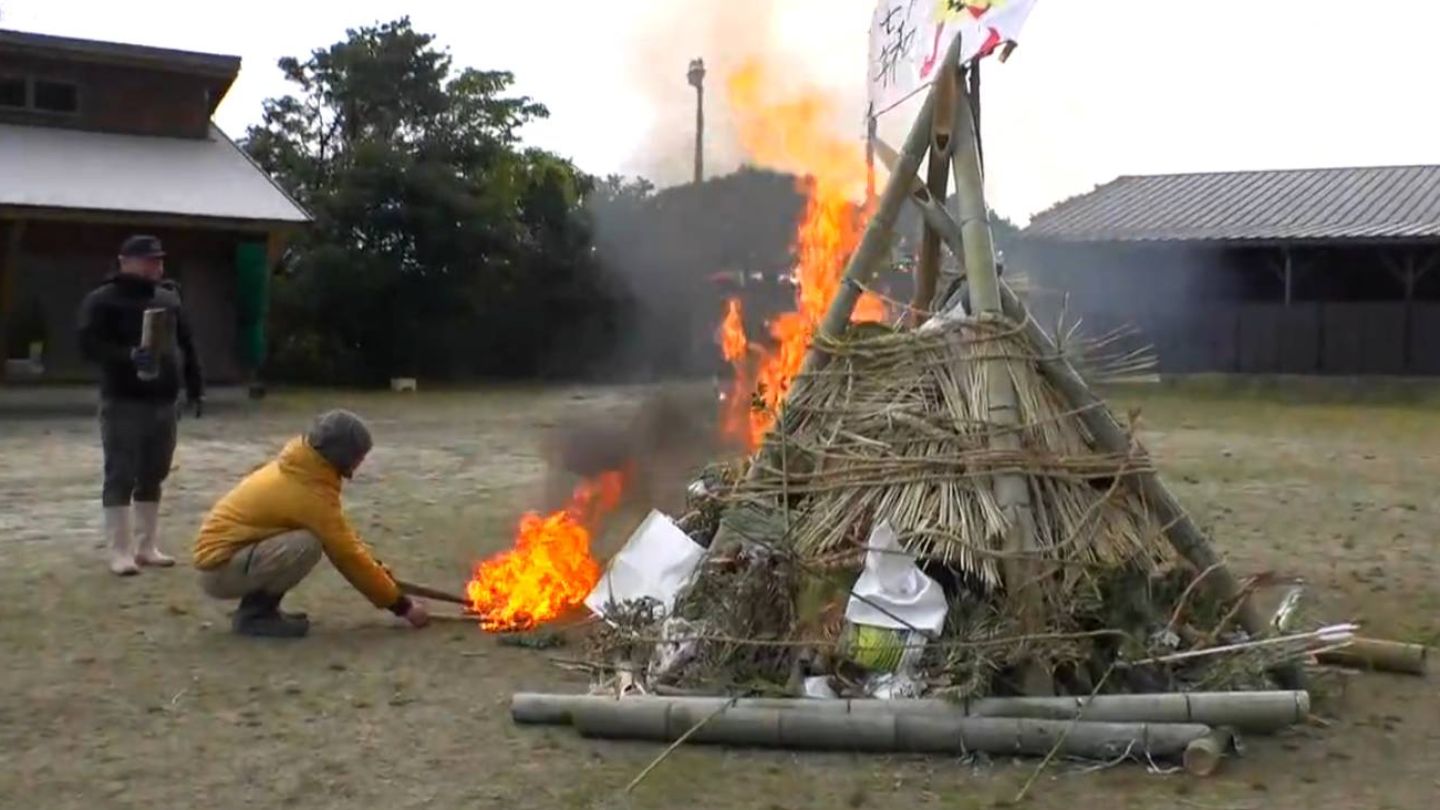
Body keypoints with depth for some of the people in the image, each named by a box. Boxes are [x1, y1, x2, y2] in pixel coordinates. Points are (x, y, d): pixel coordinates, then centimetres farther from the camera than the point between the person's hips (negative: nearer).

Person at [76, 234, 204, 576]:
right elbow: (89, 345, -14)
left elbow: (187, 346, 18)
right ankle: (121, 551, 2)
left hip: (164, 402, 6)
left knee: (153, 476, 11)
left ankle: (148, 547, 20)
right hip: (123, 402, -6)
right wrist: (129, 356, -28)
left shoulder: (170, 298, 14)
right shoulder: (103, 300, -5)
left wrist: (195, 388, 15)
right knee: (120, 476, -3)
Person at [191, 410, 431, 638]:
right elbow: (347, 554, -18)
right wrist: (401, 605, -11)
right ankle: (254, 613, -9)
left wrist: (376, 567, 11)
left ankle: (259, 604, 9)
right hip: (219, 568, -10)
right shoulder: (309, 491, -23)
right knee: (307, 544, -28)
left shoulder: (299, 469, 4)